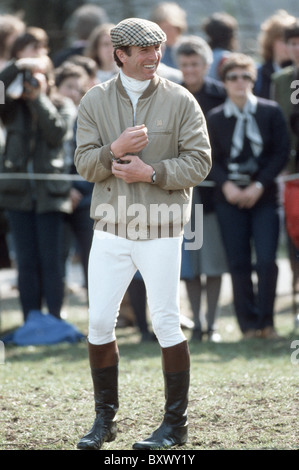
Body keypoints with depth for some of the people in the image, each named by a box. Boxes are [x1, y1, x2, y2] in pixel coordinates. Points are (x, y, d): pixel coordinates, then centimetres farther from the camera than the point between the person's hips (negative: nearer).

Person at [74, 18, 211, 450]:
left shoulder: (180, 101, -2)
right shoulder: (96, 101, 4)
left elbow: (199, 162, -7)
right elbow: (84, 164, -1)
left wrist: (151, 172, -18)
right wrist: (114, 151, -20)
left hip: (161, 230, -3)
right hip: (110, 229, 3)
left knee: (166, 323, -2)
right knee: (99, 322, 3)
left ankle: (176, 424, 8)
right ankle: (105, 419, 17)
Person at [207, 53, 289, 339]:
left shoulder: (271, 112, 2)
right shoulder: (214, 118, 5)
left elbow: (281, 153, -1)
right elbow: (211, 159, 4)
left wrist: (259, 186, -10)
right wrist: (226, 185, -13)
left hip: (263, 195, -1)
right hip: (230, 197, 1)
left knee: (266, 260, -11)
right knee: (238, 263, -1)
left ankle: (266, 321, 2)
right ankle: (249, 324, 8)